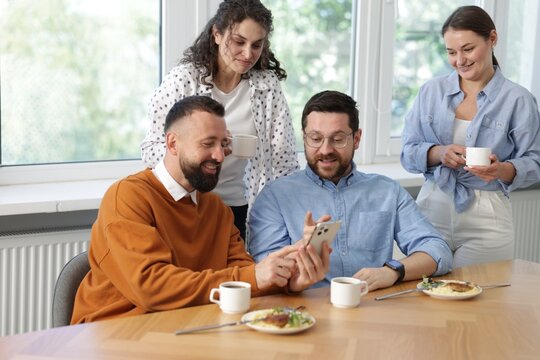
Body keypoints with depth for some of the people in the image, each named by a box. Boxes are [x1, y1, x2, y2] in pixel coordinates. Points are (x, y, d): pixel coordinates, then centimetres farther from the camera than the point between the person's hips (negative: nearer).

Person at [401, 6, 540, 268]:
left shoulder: (518, 100, -2)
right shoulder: (431, 91, 6)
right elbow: (408, 153, 5)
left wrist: (503, 170, -23)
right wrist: (438, 153, -15)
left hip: (486, 217, -2)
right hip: (432, 209, 2)